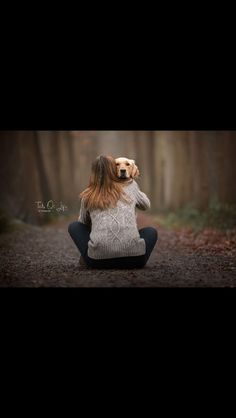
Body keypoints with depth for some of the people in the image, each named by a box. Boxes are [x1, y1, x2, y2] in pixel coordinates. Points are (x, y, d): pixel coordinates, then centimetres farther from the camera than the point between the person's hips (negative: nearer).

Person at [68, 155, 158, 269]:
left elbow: (83, 222, 27)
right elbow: (146, 205, 32)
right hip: (132, 258, 0)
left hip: (98, 259, 0)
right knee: (151, 231, 31)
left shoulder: (88, 197, 10)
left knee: (74, 226, 24)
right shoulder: (130, 186, 11)